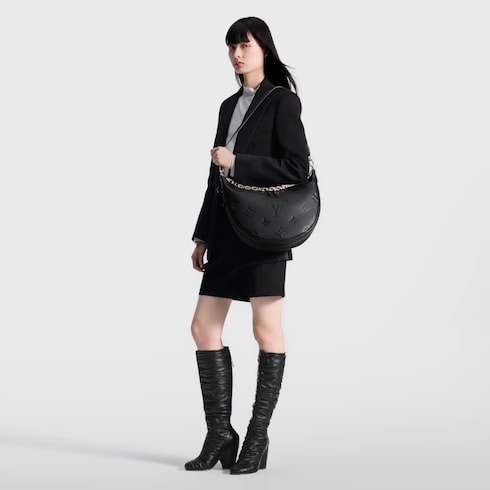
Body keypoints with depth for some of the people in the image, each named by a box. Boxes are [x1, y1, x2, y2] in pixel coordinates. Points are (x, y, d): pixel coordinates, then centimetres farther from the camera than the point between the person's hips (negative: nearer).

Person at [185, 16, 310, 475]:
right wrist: (203, 235, 16)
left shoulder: (282, 101, -3)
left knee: (266, 329, -2)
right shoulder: (229, 106, 17)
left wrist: (237, 162, -14)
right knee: (203, 327, 3)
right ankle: (220, 434, 11)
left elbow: (297, 168, -12)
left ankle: (258, 437, 7)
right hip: (227, 231, 8)